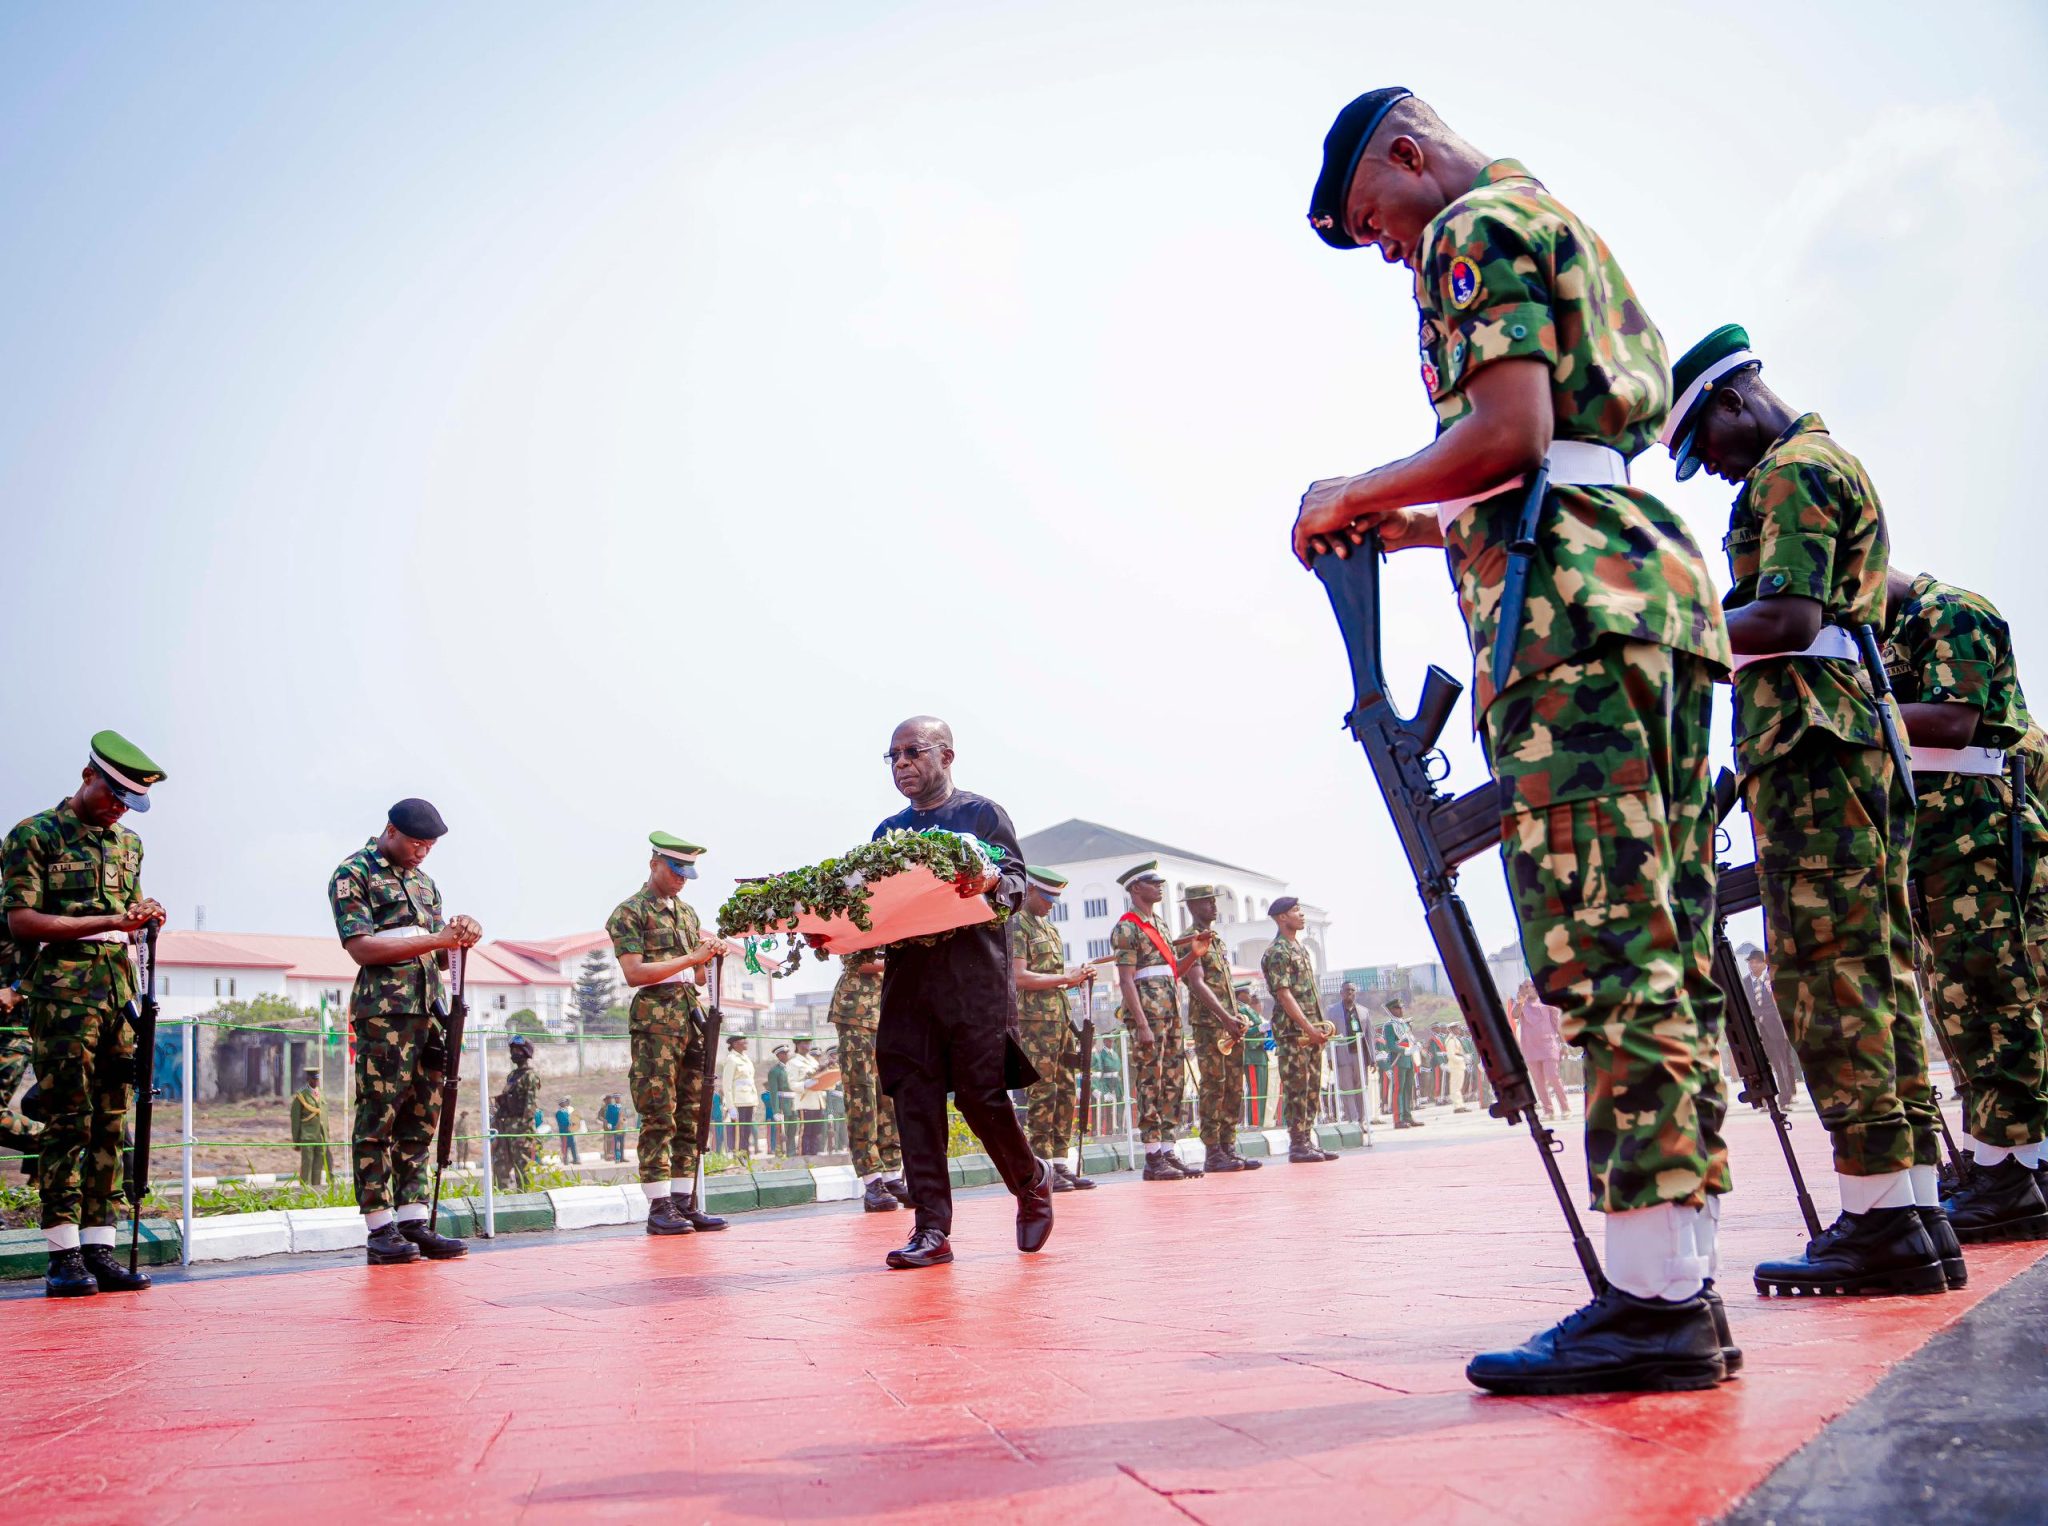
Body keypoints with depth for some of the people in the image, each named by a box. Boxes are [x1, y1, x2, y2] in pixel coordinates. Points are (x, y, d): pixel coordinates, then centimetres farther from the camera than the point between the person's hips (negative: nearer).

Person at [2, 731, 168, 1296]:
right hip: (61, 991, -6)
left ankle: (99, 1249, 9)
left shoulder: (127, 843, 17)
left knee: (110, 1121, 5)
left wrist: (143, 916, 2)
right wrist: (108, 921, -16)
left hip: (118, 990, 6)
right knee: (68, 1121, -6)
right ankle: (63, 1255, 0)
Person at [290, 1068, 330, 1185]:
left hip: (320, 1136, 5)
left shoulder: (321, 1094, 12)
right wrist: (296, 1141, -6)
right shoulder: (300, 1095, -5)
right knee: (306, 1165, -7)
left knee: (318, 1166, 4)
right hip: (306, 1136, -5)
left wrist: (327, 1138, 14)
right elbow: (295, 1119, -5)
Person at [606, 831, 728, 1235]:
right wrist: (689, 959, -14)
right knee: (658, 1115, -7)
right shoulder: (629, 912, -2)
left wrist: (710, 955, 3)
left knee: (691, 1114, 5)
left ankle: (685, 1202, 9)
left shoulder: (687, 912, 20)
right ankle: (659, 1206, -4)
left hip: (691, 1015, 7)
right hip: (654, 1017, -7)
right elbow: (634, 972, -13)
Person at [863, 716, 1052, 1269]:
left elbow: (1017, 882, 0)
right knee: (914, 1098, -3)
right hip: (907, 974, 5)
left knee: (980, 1092, -7)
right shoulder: (888, 831, 21)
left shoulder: (982, 813, 6)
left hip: (974, 976, -4)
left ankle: (1032, 1181, 20)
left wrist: (992, 883, -23)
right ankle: (931, 1229, 1)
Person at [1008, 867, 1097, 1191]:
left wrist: (1076, 977, 6)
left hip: (1061, 1017, 9)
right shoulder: (1016, 926, -7)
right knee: (1043, 1092, -7)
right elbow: (1019, 978, -17)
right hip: (1035, 1019, -9)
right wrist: (1064, 978, -14)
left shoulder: (1051, 929, 21)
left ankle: (1060, 1163, 12)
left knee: (1066, 1091, 7)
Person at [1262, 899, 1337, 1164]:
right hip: (1292, 1030, -9)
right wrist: (1308, 1028, -21)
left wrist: (1321, 1026, 15)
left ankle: (1307, 1141, 13)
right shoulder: (1276, 952, -10)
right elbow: (1283, 994, -17)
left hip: (1312, 1029, 9)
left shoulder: (1300, 949, 19)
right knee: (1296, 1088, -7)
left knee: (1312, 1088, 9)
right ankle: (1297, 1145, -4)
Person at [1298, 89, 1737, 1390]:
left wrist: (1355, 496, -1)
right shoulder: (1565, 230, 31)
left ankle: (1654, 1298, -12)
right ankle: (1683, 1286, 7)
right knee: (1662, 951, 5)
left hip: (1572, 612, -10)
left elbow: (1510, 431, -13)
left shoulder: (1476, 229, 2)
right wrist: (1435, 527, 27)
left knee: (1606, 950, -13)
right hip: (1660, 581, 10)